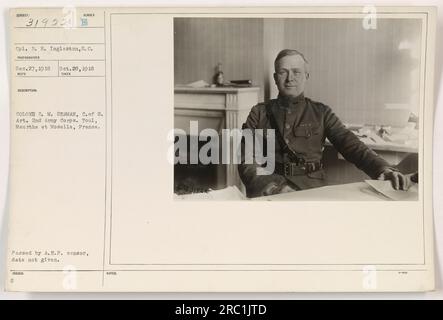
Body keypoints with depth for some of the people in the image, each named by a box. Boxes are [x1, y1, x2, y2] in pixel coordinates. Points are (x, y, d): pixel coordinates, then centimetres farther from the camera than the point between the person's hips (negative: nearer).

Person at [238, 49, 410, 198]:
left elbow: (350, 144, 1)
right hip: (268, 192, -1)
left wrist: (383, 168, -18)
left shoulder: (321, 113, 13)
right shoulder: (260, 113, 11)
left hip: (312, 188, 2)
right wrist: (271, 186, -18)